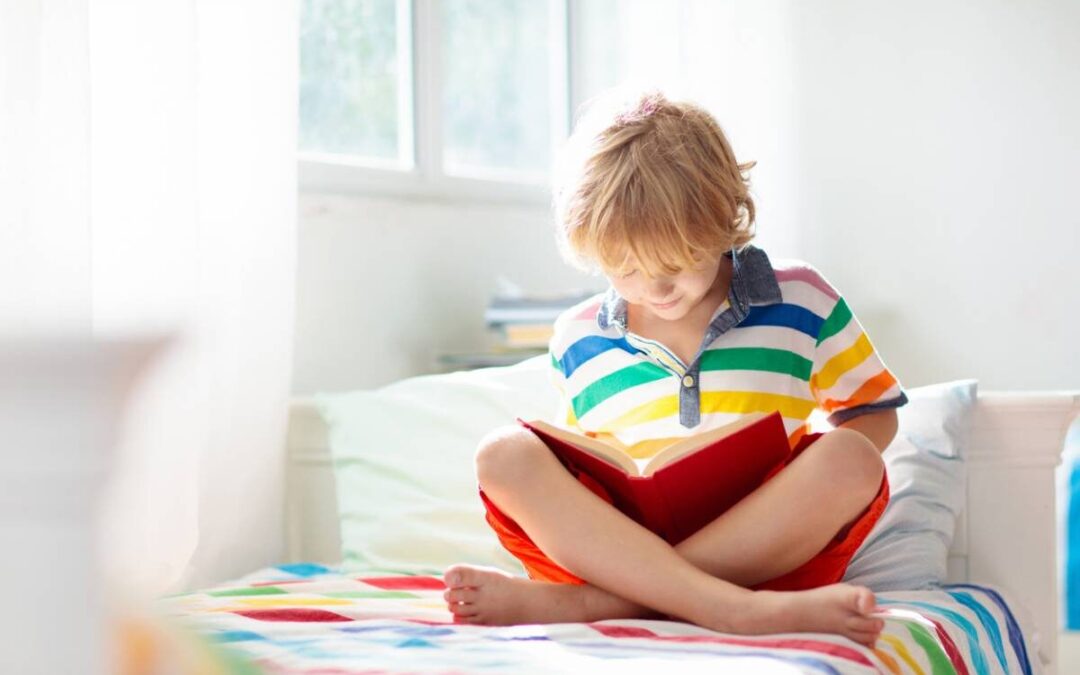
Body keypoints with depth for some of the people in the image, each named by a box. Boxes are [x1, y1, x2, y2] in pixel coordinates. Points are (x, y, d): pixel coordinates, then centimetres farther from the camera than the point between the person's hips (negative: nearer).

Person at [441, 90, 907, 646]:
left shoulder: (799, 299, 9)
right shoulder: (577, 339, 15)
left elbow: (874, 413, 17)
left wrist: (814, 483, -5)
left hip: (765, 551, -1)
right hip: (621, 546, 1)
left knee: (849, 459, -30)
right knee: (505, 455, -23)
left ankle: (575, 602, -35)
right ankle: (740, 611, -43)